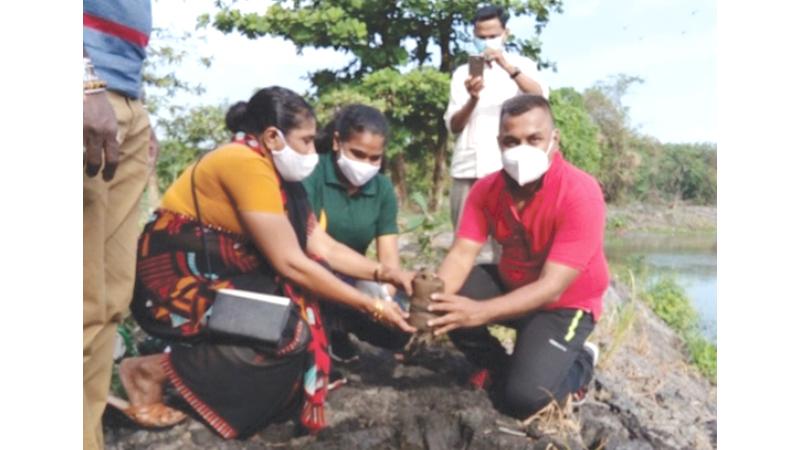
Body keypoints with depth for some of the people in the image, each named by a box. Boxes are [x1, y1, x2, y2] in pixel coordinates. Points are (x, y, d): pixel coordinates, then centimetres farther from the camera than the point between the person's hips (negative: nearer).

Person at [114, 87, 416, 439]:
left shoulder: (275, 172, 8)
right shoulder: (246, 164, -21)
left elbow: (323, 247, 4)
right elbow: (291, 263, -24)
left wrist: (383, 273, -9)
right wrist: (371, 307, -20)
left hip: (213, 277, 9)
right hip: (174, 282, -9)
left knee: (305, 308, -3)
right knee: (289, 335, -21)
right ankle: (154, 370, -9)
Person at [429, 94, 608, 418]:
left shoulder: (580, 194, -29)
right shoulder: (486, 189, -12)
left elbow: (552, 287, -34)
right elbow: (462, 254, -19)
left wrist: (480, 312, -47)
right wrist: (434, 295, -42)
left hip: (565, 303, -5)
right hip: (511, 284, 5)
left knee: (524, 397, -22)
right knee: (447, 303, -18)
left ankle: (578, 365, 12)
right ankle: (498, 366, 7)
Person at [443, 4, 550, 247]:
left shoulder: (522, 65, 10)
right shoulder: (462, 72, 14)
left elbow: (540, 96, -11)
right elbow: (453, 126, 5)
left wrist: (508, 67, -25)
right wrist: (473, 99, -15)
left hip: (506, 167, -2)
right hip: (467, 168, 2)